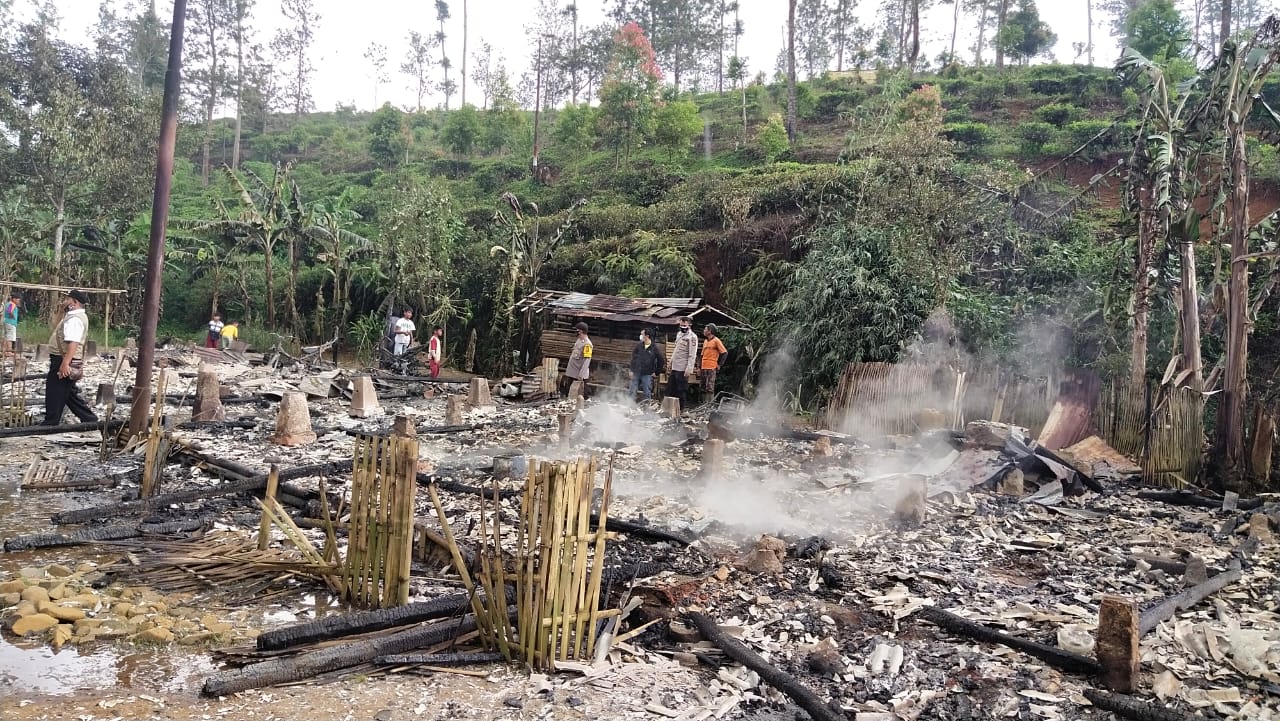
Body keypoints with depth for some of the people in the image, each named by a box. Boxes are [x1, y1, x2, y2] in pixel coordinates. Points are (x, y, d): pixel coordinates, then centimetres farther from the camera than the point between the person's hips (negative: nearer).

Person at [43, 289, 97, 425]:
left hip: (63, 361, -11)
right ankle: (90, 419, 18)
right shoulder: (78, 316, 17)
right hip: (64, 361, 11)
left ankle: (50, 425, 7)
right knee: (69, 394, 16)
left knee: (55, 395, -1)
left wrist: (65, 363, -35)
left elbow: (73, 343, -30)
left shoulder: (74, 319, -18)